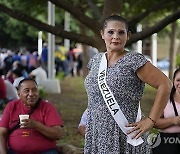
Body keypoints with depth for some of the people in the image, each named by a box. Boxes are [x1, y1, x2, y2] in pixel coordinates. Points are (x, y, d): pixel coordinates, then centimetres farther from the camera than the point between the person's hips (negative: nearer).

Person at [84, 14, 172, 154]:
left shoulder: (134, 61, -9)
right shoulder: (96, 60, 11)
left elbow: (165, 85, -15)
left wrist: (151, 120, -15)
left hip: (124, 136, -6)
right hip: (96, 134, 6)